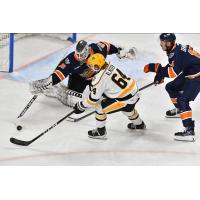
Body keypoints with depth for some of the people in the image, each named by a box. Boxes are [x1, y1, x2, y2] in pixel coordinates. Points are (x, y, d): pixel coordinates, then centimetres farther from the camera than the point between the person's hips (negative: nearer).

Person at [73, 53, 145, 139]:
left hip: (126, 99, -9)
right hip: (134, 93, 9)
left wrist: (81, 106, -2)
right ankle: (139, 124, 63)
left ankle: (100, 131, 16)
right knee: (127, 108, 40)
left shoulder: (100, 78, -19)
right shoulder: (110, 67, 4)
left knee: (99, 107, 4)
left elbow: (94, 98, -13)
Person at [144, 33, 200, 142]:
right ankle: (179, 109, 44)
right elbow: (172, 65, 19)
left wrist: (156, 68, -32)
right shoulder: (174, 50, 3)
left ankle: (189, 131, -28)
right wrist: (160, 75, 7)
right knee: (170, 87, 22)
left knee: (183, 99, -22)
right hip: (187, 75, 10)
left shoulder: (179, 52, -26)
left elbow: (174, 72, -34)